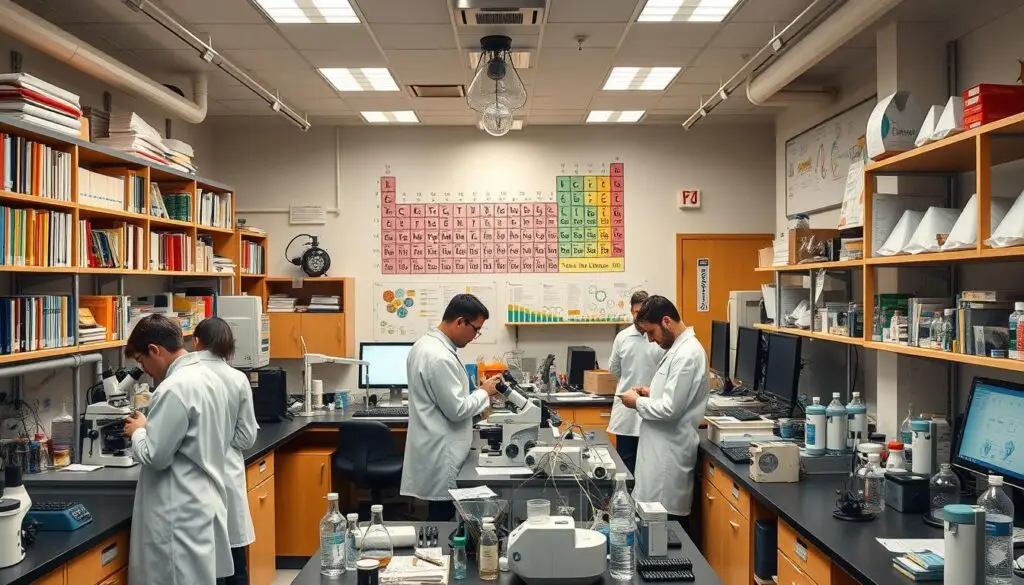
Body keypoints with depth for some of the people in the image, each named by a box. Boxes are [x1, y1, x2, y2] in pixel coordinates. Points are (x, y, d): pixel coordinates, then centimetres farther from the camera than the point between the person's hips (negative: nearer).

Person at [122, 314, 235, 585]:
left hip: (182, 514, -9)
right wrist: (152, 427, 15)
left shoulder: (175, 388, -19)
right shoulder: (210, 378, 9)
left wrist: (139, 431, 0)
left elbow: (155, 456, -18)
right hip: (205, 504, 9)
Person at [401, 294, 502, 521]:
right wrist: (484, 392, -6)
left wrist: (478, 396, 15)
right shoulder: (440, 357, -24)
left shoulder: (424, 345, 9)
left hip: (434, 447, 10)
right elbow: (456, 410, -21)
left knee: (437, 518, 16)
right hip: (440, 454, -10)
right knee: (442, 519, 0)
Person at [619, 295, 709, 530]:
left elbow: (671, 409, -24)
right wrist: (652, 392, 9)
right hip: (663, 448, 10)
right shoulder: (679, 348, 11)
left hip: (670, 452, -10)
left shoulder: (687, 354, -20)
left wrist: (638, 402, -9)